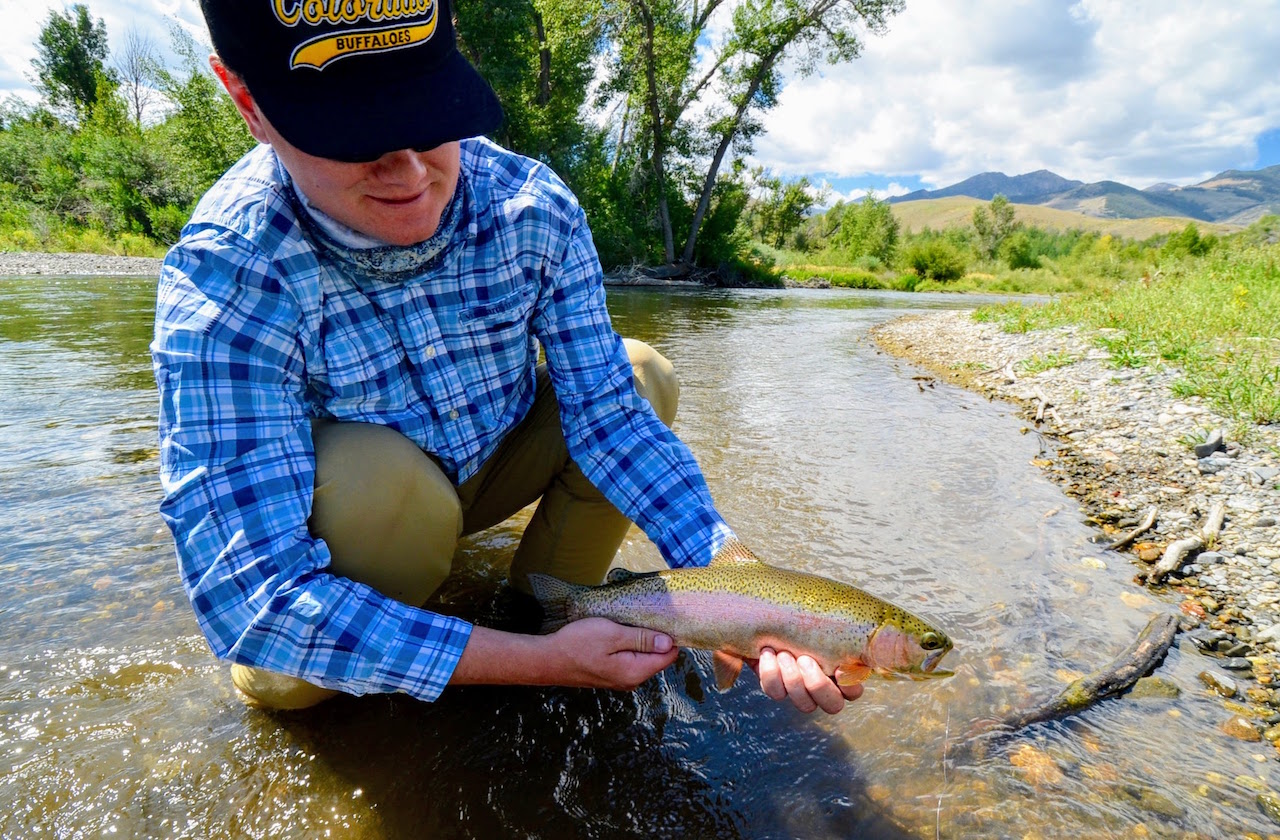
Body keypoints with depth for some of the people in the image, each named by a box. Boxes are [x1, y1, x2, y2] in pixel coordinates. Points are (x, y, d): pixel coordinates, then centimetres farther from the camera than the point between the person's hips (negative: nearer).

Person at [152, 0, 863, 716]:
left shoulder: (537, 211, -21)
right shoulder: (225, 277, -31)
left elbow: (605, 409, -18)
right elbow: (249, 596, -36)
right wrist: (542, 664, -37)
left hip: (490, 462, 4)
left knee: (642, 376, -14)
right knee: (379, 476, -36)